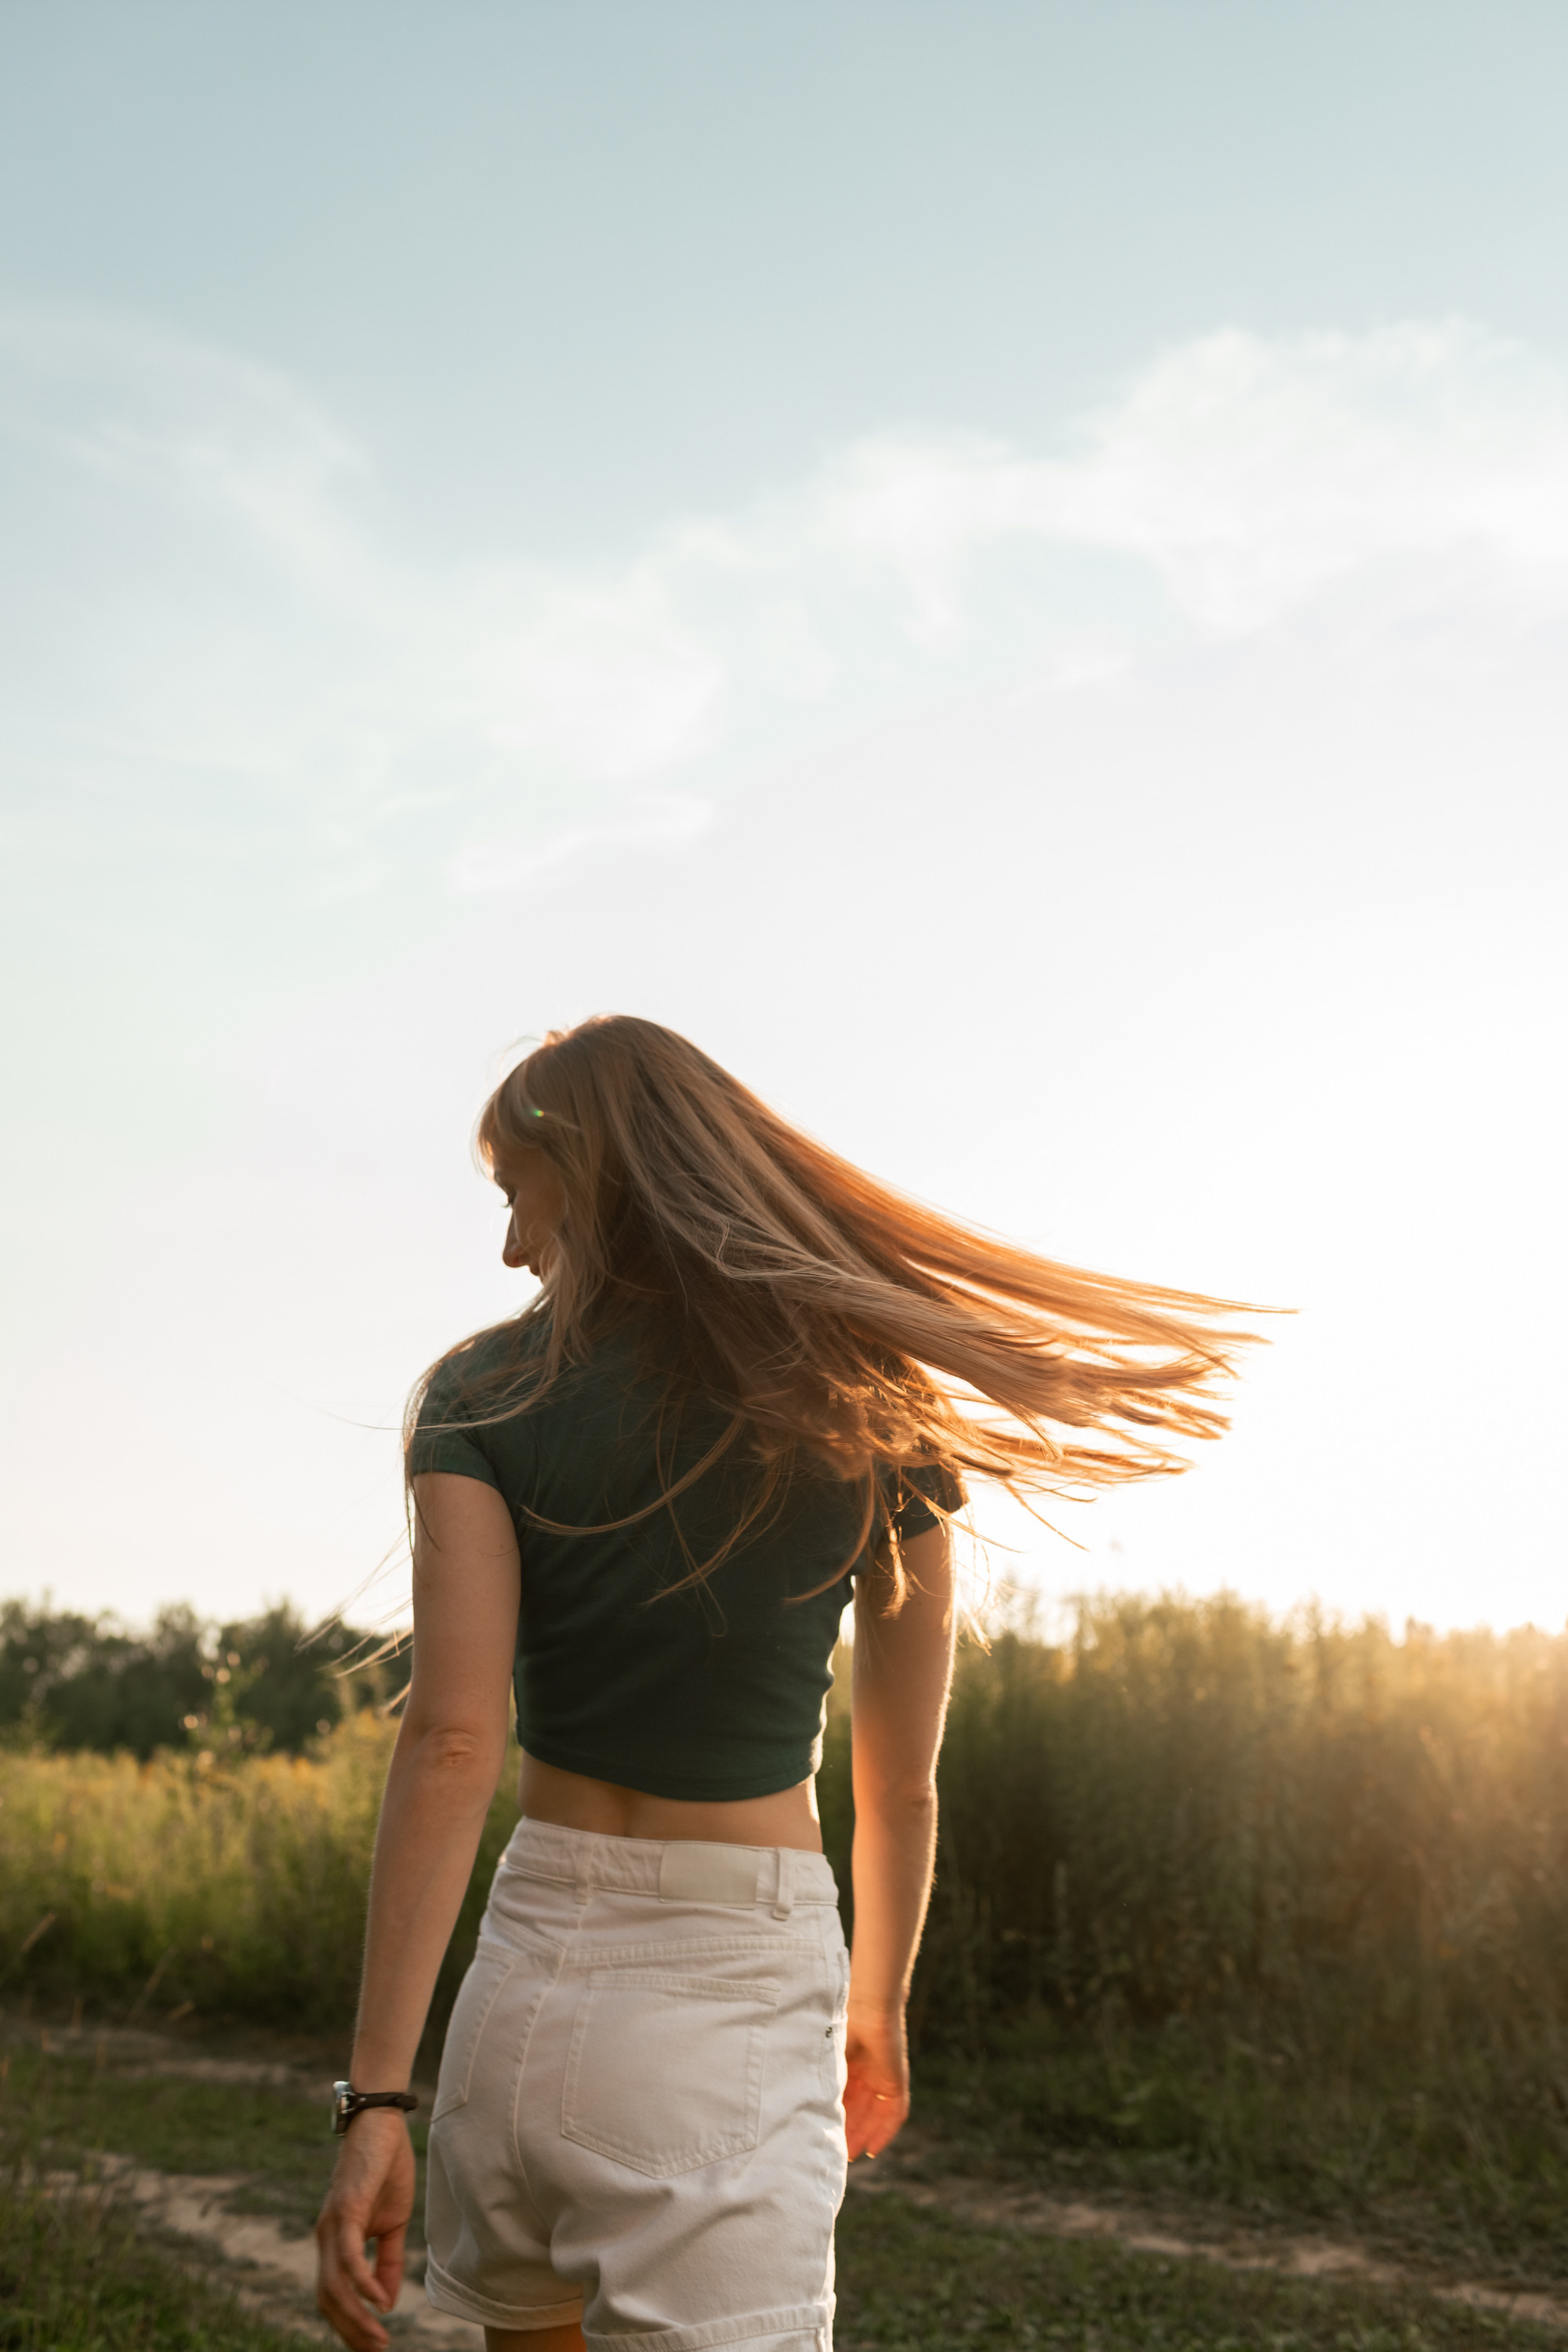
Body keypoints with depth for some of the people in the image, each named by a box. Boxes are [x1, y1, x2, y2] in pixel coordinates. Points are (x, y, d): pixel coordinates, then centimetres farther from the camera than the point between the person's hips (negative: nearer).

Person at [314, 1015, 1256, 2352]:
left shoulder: (483, 1398, -3)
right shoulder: (868, 1416, 0)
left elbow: (453, 1738, -14)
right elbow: (902, 1786, 7)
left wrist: (378, 2094, -13)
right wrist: (876, 2009, 24)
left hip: (532, 1966, 1)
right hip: (746, 1985, -1)